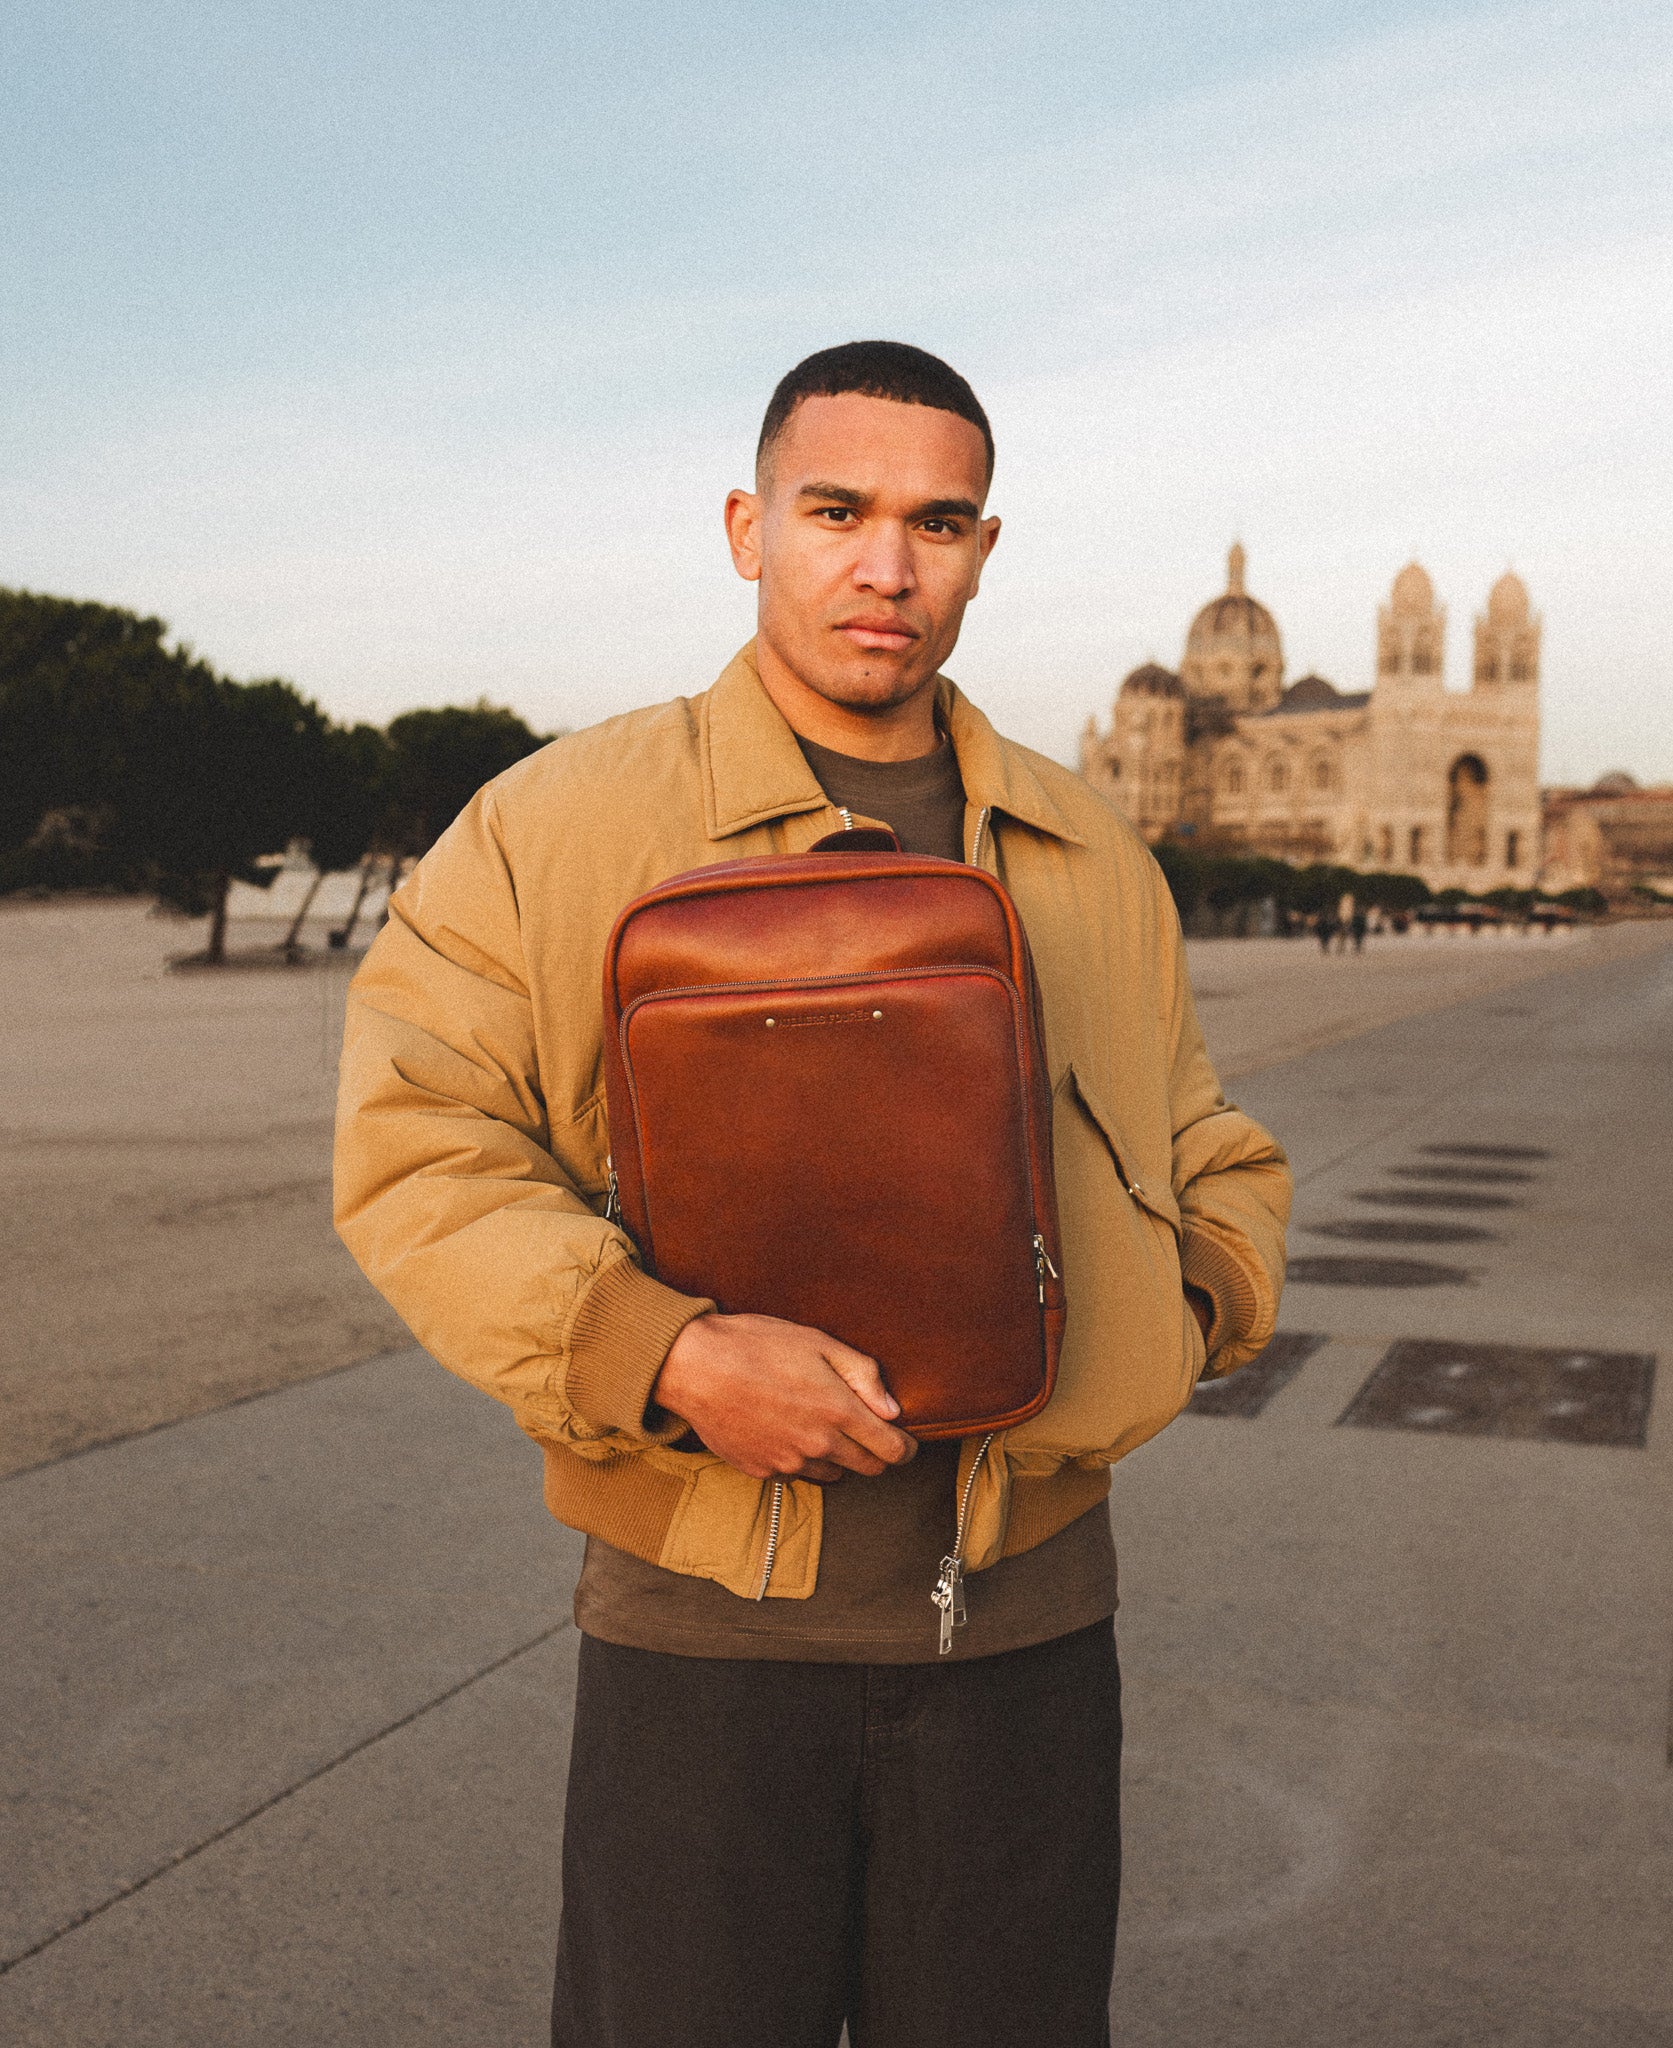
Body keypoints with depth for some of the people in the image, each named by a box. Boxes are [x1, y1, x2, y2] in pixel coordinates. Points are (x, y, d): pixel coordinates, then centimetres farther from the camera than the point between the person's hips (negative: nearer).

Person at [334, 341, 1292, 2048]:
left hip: (1022, 1611, 4)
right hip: (705, 1622, -3)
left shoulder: (1090, 859, 10)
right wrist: (665, 1356, -22)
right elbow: (415, 1152, -9)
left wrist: (1190, 1298, 0)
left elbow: (1204, 1149, 21)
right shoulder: (555, 827, -3)